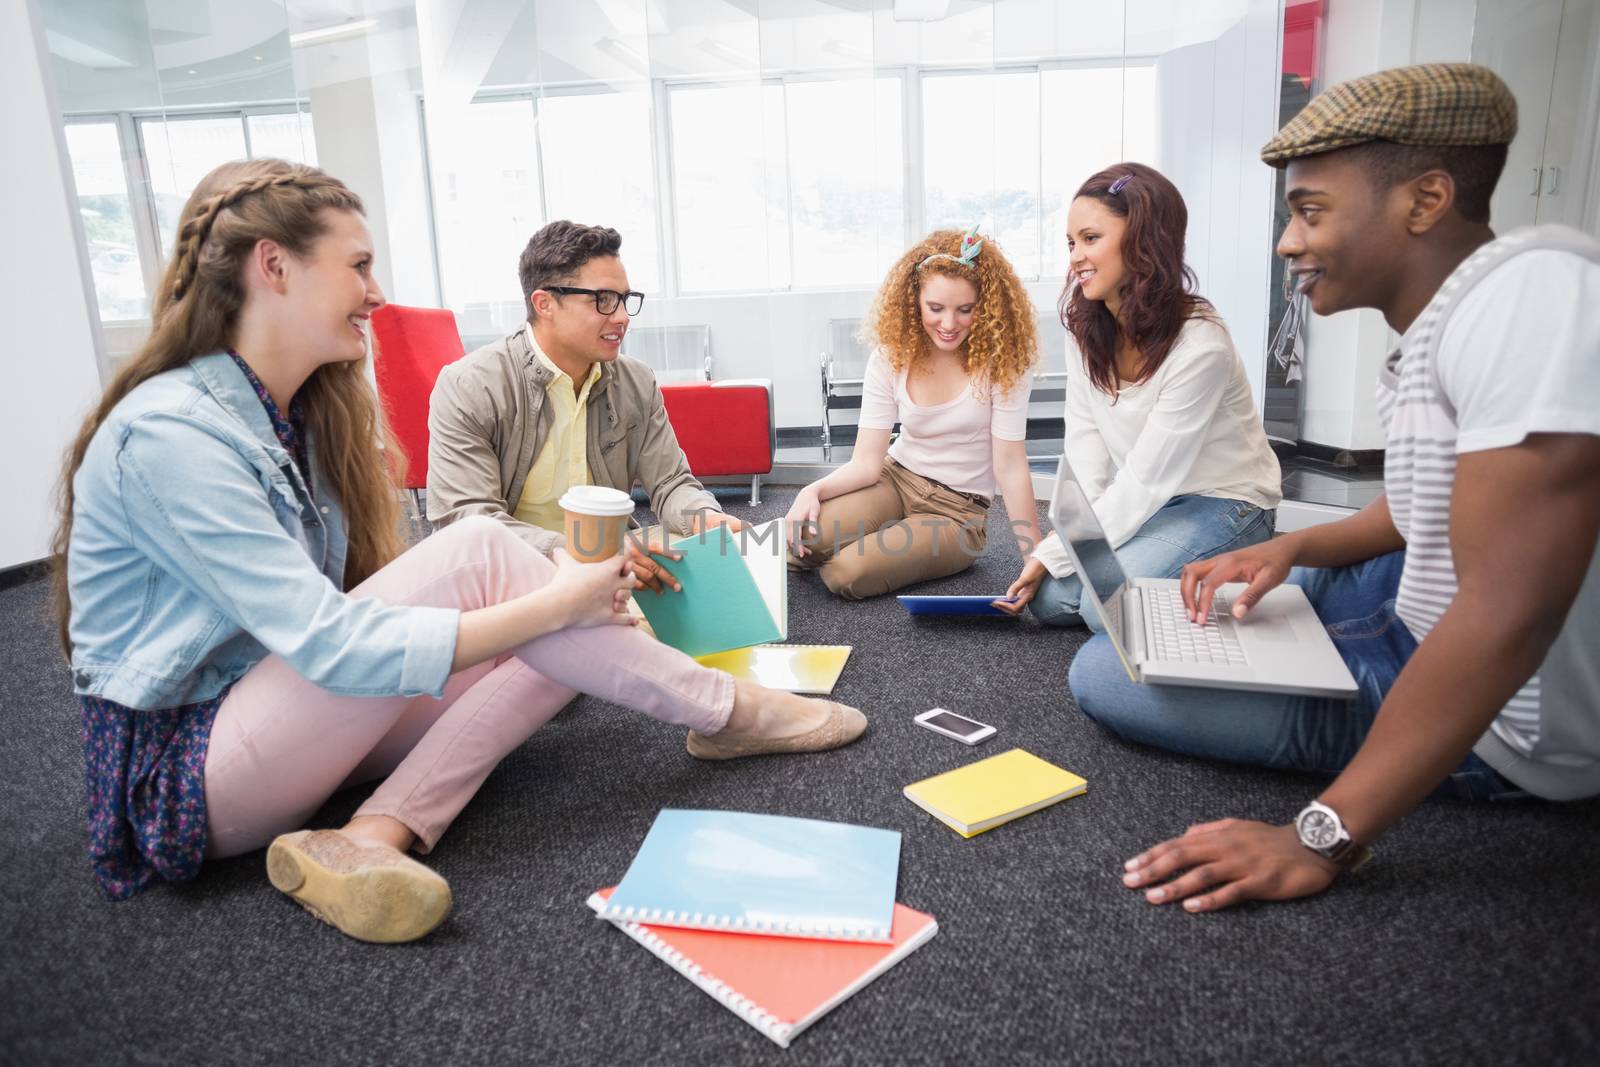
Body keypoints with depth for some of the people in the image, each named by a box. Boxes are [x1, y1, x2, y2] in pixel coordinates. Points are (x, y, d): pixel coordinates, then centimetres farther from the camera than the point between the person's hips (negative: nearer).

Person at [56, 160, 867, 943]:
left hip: (300, 702, 8)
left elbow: (344, 603, 3)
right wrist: (549, 605, -26)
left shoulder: (301, 412, 5)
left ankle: (375, 834, -22)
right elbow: (331, 644, -28)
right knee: (474, 551, -26)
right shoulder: (168, 433, -21)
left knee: (581, 610, -9)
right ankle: (730, 714, -13)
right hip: (182, 777, -8)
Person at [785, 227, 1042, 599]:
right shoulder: (891, 358, -6)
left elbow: (1011, 468, -17)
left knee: (848, 573, -26)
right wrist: (815, 489, -28)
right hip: (896, 478, 3)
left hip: (957, 509, -2)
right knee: (805, 535, -27)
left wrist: (1036, 558, -23)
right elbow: (866, 462, -9)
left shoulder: (1003, 362, -15)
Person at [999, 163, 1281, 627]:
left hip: (1221, 503, -6)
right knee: (1050, 597, -11)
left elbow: (1146, 481, -24)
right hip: (1141, 498, 6)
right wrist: (1055, 548, -19)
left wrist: (1054, 552, -24)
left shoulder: (1199, 346, -26)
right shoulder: (1086, 326, -6)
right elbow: (1085, 449, -7)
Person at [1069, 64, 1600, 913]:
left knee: (1103, 676, -12)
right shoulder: (1432, 332, 4)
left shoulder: (1531, 292, -27)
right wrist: (1292, 546, 4)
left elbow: (1511, 612, -32)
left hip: (1501, 720, -9)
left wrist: (1321, 841, -30)